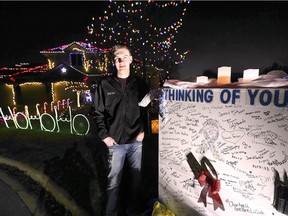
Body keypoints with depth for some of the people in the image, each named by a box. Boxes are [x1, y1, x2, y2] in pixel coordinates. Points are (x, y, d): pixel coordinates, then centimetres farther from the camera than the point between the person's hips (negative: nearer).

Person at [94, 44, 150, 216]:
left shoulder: (140, 83, 4)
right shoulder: (105, 84, 0)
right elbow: (99, 113, 1)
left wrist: (144, 130, -1)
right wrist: (104, 135, -5)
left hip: (136, 141, 2)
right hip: (116, 143, -1)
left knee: (136, 179, 15)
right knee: (114, 181, 10)